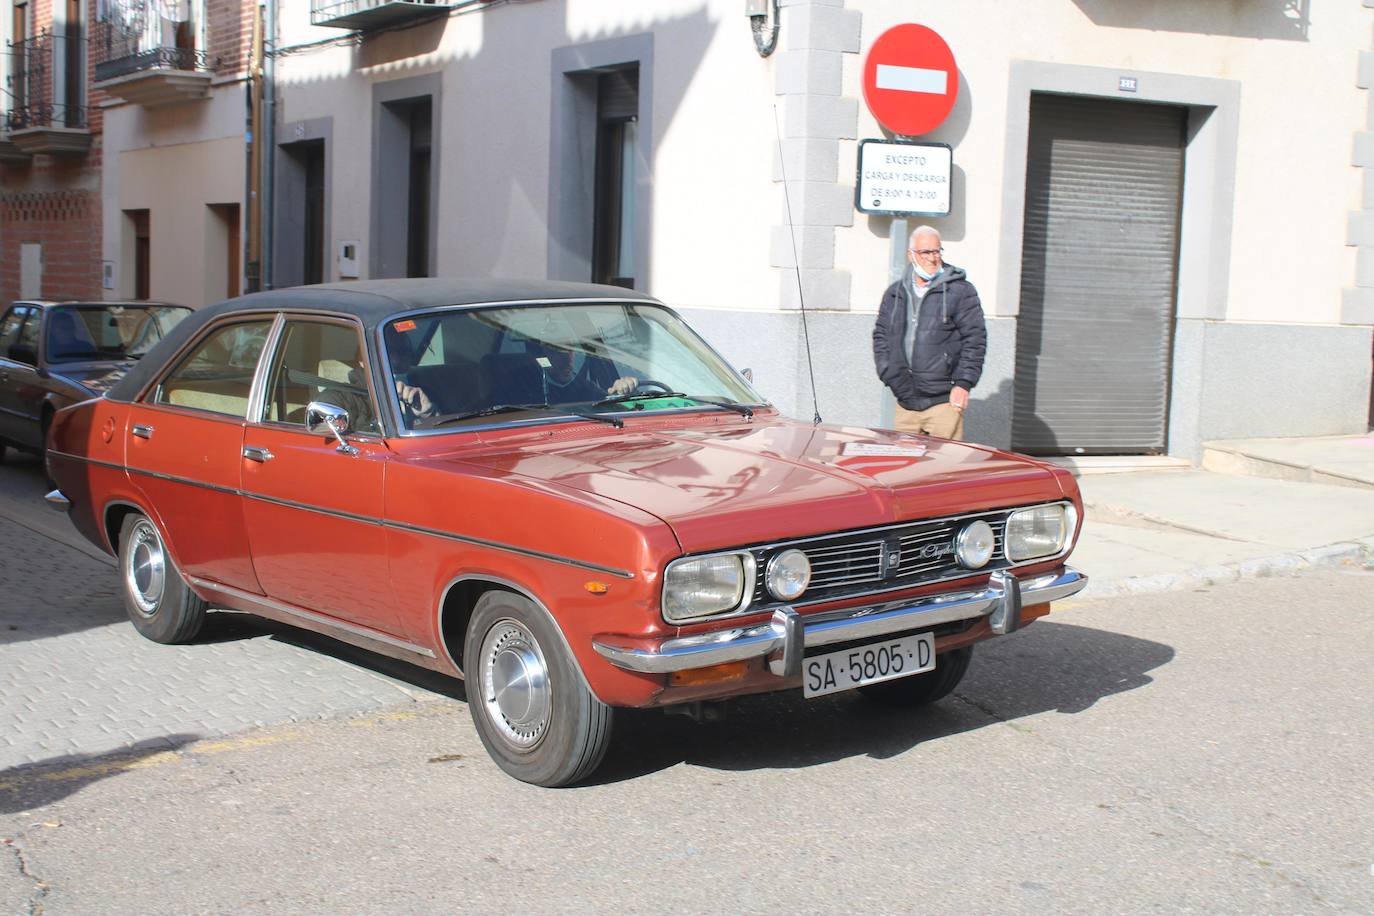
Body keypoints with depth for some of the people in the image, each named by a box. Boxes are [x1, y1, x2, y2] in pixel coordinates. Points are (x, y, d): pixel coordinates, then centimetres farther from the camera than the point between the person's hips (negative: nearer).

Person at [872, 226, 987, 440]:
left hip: (944, 401, -4)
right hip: (905, 401, 5)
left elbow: (975, 339, -3)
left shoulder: (960, 291, 0)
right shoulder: (894, 294, 14)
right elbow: (880, 336, 20)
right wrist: (888, 374, 7)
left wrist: (963, 384, -8)